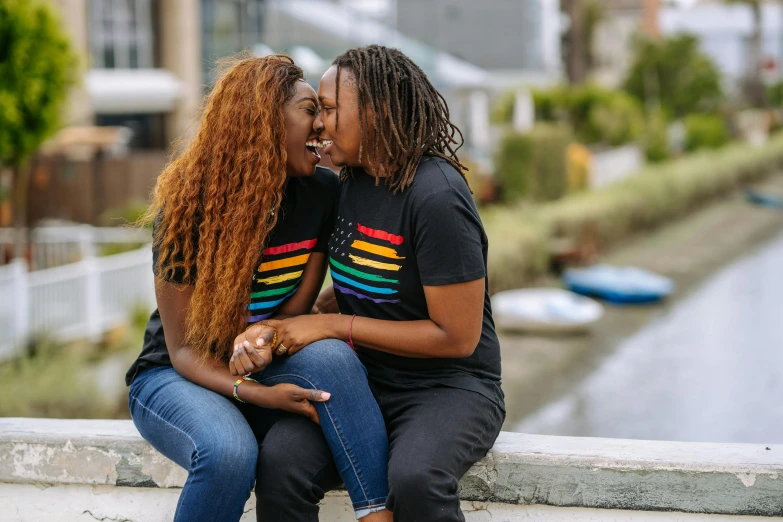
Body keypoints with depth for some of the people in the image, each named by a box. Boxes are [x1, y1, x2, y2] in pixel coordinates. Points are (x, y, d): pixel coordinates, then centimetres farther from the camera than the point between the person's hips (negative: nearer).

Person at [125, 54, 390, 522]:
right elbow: (183, 349, -14)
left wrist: (266, 337, -27)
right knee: (228, 452, -37)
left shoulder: (322, 193, -4)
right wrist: (254, 394, -32)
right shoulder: (190, 207, -15)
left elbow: (299, 304, -2)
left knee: (330, 355, -31)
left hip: (267, 372, 4)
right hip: (176, 377, -3)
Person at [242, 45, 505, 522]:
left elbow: (457, 336, -15)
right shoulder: (352, 182, 7)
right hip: (366, 379, 6)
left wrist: (334, 326, -13)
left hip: (451, 385, -6)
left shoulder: (435, 196, -17)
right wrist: (279, 328, 0)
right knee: (281, 461, -24)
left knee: (414, 480, -37)